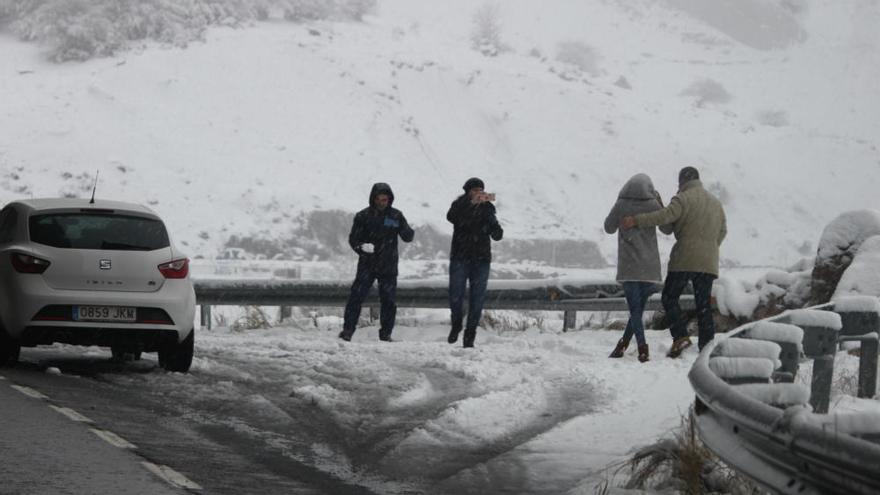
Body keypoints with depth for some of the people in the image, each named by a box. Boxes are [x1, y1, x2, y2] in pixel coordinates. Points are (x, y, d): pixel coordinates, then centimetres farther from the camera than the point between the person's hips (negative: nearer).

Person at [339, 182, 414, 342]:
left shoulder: (396, 216, 1)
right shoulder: (363, 216, -2)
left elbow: (407, 238, -1)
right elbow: (353, 239, 1)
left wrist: (407, 232, -25)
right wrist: (362, 247, -21)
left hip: (388, 266, 1)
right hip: (367, 264, -1)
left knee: (388, 300, 3)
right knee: (356, 296, -10)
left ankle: (386, 333, 14)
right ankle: (347, 330, -5)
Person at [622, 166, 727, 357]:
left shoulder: (684, 198, -5)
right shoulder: (716, 202, 18)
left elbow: (666, 215, -21)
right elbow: (722, 231, 24)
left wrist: (636, 220, -23)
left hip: (684, 260, -6)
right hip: (708, 262, 6)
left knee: (669, 298, 3)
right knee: (704, 305, 8)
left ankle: (680, 336, -13)